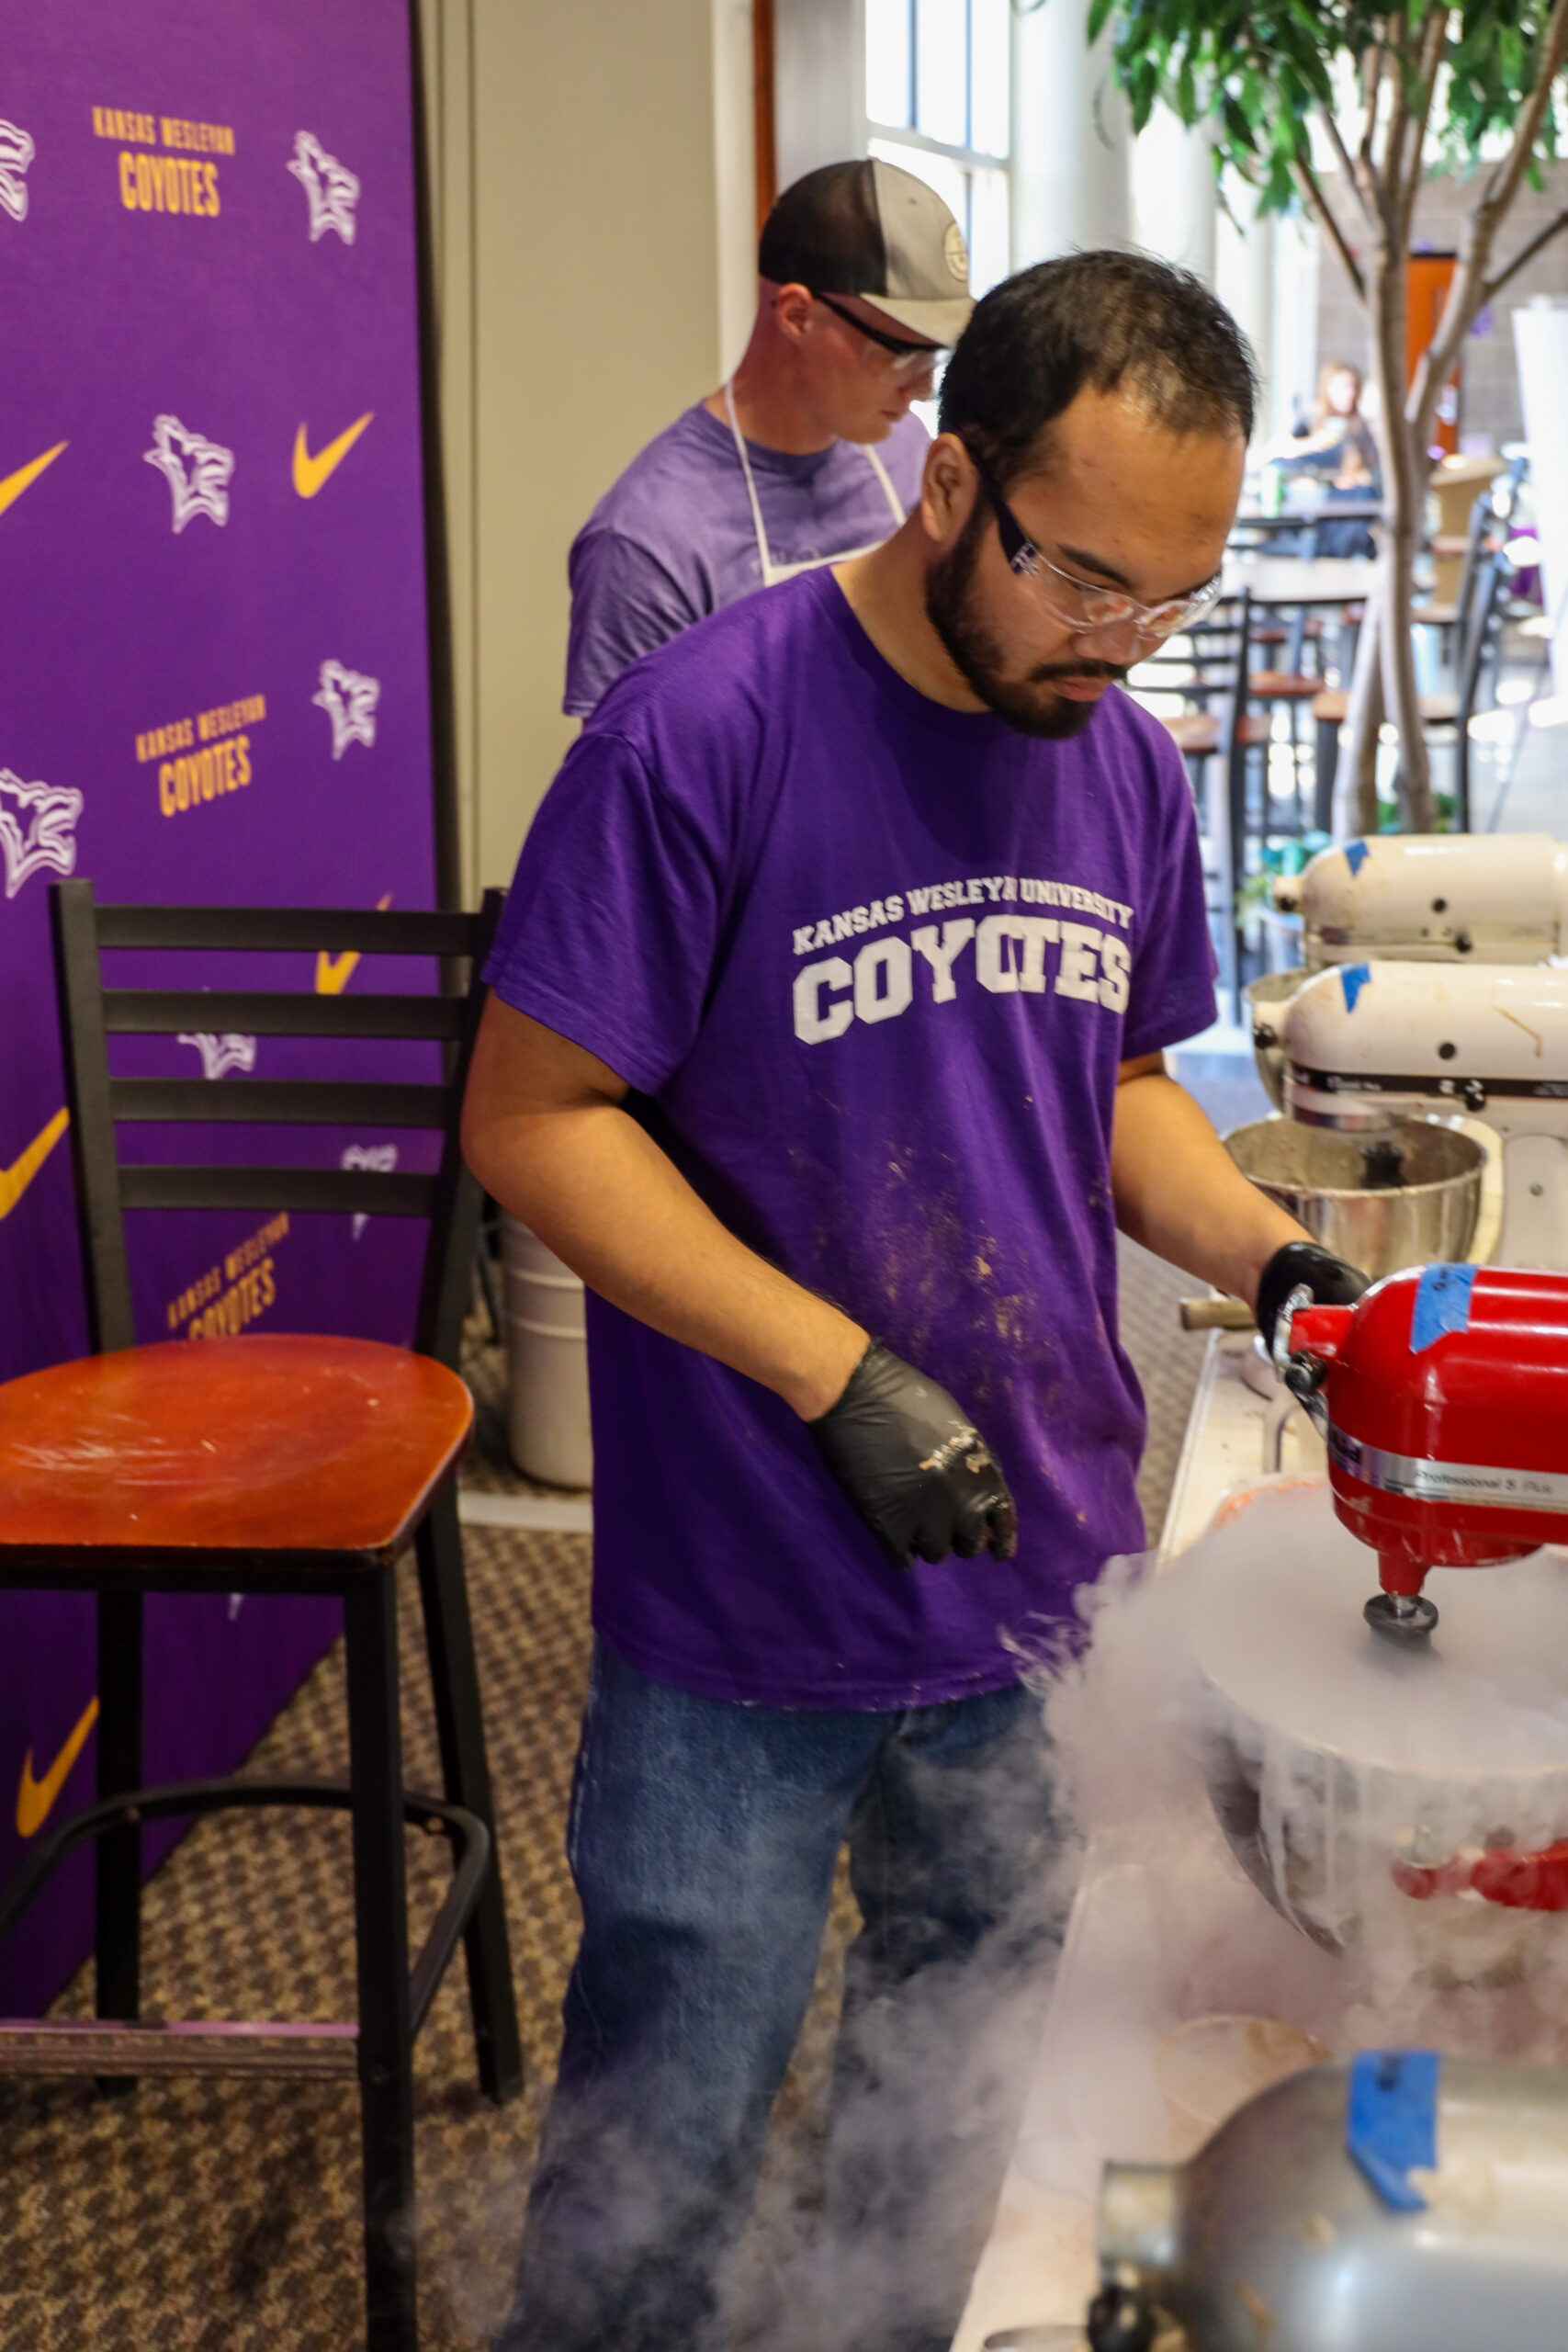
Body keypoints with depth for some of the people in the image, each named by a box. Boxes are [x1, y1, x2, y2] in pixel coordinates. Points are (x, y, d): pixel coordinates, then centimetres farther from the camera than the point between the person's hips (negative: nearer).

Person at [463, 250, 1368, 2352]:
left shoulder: (1129, 766, 1)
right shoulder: (704, 733, -19)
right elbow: (531, 1116, -17)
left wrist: (1267, 1256, -5)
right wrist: (844, 1378, -24)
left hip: (1044, 1580, 6)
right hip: (747, 1619, -5)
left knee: (963, 2079, 24)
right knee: (668, 2130, 11)